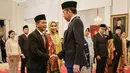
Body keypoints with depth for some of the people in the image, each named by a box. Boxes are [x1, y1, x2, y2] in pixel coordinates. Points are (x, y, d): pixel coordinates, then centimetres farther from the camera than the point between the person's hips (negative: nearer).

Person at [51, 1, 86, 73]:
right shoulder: (72, 23, 14)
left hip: (74, 62, -9)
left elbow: (80, 43, -22)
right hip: (71, 61, 9)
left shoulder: (77, 21, -13)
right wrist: (58, 55, 11)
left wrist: (76, 63, -24)